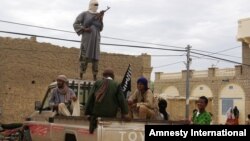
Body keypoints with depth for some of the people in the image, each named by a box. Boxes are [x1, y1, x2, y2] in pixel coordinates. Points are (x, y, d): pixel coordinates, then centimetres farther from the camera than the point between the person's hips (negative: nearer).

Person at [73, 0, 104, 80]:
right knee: (84, 57, -8)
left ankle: (95, 77, 3)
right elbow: (75, 24, 1)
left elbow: (100, 28, 11)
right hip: (87, 38, -4)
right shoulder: (84, 14, 3)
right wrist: (84, 29, -12)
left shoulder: (98, 15, 14)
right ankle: (81, 76, -3)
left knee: (95, 58, 0)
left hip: (96, 39, 4)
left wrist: (101, 19, -3)